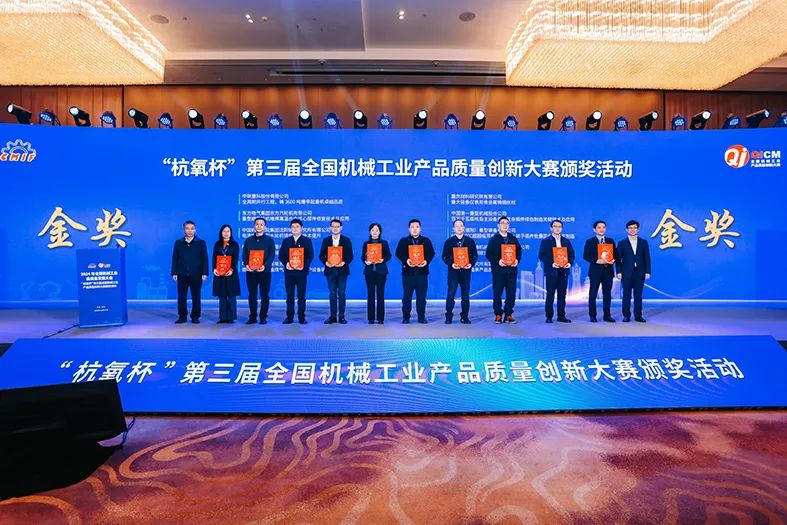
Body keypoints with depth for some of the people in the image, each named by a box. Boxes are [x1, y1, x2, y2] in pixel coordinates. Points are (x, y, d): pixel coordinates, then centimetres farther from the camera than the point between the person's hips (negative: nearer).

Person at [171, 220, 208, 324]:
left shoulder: (201, 243, 3)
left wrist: (204, 273, -6)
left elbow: (204, 259, 0)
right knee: (181, 297, 4)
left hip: (196, 275, -1)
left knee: (196, 297, 3)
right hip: (182, 275, 2)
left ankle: (195, 317, 12)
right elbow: (175, 259, 7)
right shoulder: (178, 243, 8)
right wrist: (174, 272, 0)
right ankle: (182, 316, 14)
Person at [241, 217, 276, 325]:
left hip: (264, 271, -2)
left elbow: (271, 255, -4)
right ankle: (252, 317, 13)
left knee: (264, 295, 0)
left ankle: (263, 317, 7)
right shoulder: (248, 240, 14)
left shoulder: (269, 240, 5)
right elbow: (244, 255, 8)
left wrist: (265, 266, -21)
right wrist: (246, 265, -12)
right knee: (252, 295, 6)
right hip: (250, 272, 3)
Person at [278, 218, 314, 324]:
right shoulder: (286, 241, 14)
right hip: (289, 271, 2)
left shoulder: (307, 240, 7)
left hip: (301, 271, -2)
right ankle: (289, 317, 10)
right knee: (290, 295, 5)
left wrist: (304, 265, -16)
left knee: (301, 295, 1)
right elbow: (281, 255, 8)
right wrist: (286, 263, -11)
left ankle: (301, 317, 7)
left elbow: (310, 255, -1)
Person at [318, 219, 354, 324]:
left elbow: (350, 256, 1)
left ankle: (341, 316, 7)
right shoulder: (326, 240, 8)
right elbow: (321, 255, 6)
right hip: (330, 270, 1)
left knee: (342, 293, 1)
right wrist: (325, 262, -13)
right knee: (332, 293, 5)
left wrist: (344, 262, -17)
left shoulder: (346, 240, 4)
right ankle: (332, 316, 10)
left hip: (342, 270, -1)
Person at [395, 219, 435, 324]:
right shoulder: (403, 241, 9)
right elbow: (398, 253, 0)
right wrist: (406, 260, -17)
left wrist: (426, 261, -14)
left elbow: (431, 253, 5)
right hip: (408, 272, 0)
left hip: (422, 272, 1)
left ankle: (421, 317, 10)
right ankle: (406, 317, 9)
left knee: (422, 296, 2)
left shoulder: (426, 241, 12)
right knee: (407, 296, 2)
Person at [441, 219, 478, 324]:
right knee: (451, 294, -4)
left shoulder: (470, 241, 9)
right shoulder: (448, 241, 6)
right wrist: (451, 264, -13)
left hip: (466, 271, 1)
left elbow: (475, 256, 8)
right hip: (453, 271, -1)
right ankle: (448, 317, 3)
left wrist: (471, 264, -10)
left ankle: (464, 317, 12)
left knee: (465, 295, 4)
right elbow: (444, 256, 3)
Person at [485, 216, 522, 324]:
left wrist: (517, 260, -4)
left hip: (511, 270, 3)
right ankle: (498, 315, 8)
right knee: (497, 293, -1)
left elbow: (519, 251, 15)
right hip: (498, 270, -3)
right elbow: (488, 254, -2)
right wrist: (497, 261, -16)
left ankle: (509, 314, 12)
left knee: (511, 293, 3)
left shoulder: (513, 239, 14)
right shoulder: (494, 239, 3)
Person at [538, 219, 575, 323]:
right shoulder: (545, 241, 2)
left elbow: (571, 254, 12)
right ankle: (549, 316, 4)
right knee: (550, 294, -2)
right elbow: (541, 256, -5)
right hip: (551, 271, -4)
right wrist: (551, 263, -18)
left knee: (562, 294, 5)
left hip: (563, 271, 4)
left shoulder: (566, 241, 15)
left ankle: (561, 316, 12)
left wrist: (570, 262, -8)